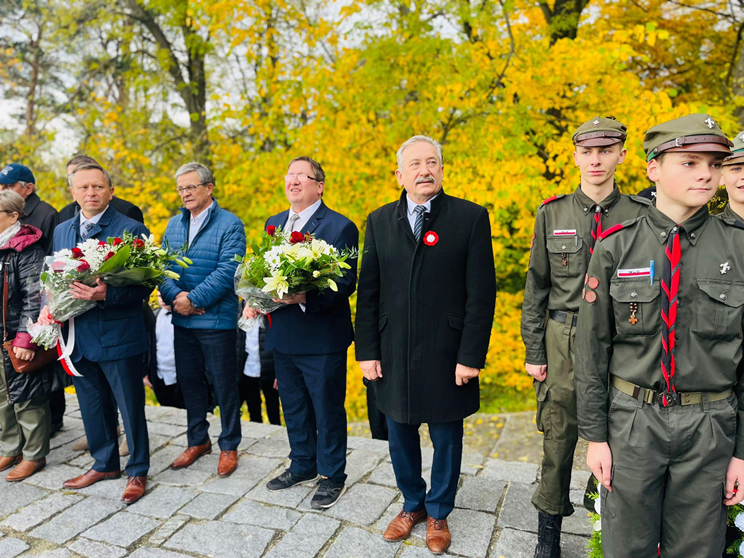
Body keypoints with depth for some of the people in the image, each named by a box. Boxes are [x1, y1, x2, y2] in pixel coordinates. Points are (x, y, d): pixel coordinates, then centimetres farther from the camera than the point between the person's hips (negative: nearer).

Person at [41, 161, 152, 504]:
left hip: (118, 334, -6)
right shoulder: (62, 231, 11)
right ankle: (104, 464, 39)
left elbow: (143, 285, -13)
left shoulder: (131, 230, -10)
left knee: (130, 407, 6)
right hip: (78, 334, 6)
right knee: (92, 406, 19)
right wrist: (48, 306, -1)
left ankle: (137, 472, 23)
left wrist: (106, 294, -28)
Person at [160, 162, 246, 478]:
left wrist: (193, 299, -18)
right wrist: (175, 295, -13)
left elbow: (227, 272, -17)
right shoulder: (174, 225, 11)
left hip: (217, 319, -6)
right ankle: (198, 441, 33)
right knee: (189, 381, 16)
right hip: (182, 320, 6)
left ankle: (229, 446, 22)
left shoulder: (229, 225, -8)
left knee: (224, 384, 4)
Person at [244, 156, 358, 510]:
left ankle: (332, 476, 29)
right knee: (293, 407, 21)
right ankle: (302, 465, 43)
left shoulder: (340, 227, -11)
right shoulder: (274, 223, 11)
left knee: (328, 411, 8)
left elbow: (346, 282, -16)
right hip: (283, 336, 7)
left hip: (322, 338, -7)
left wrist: (307, 297, -30)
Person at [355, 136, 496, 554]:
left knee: (446, 439, 14)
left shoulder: (471, 217, -5)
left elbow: (481, 294, -8)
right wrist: (368, 350, 1)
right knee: (401, 437, 17)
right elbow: (368, 292, 5)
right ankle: (412, 504, 42)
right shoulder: (380, 221, 5)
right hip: (393, 354, 3)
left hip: (447, 356, -2)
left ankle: (438, 512, 38)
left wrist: (471, 356, -11)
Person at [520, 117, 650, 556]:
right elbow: (537, 289, 4)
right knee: (558, 436, 8)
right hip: (563, 340, 1)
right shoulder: (552, 214, 2)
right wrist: (534, 351, 1)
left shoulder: (642, 215, 1)